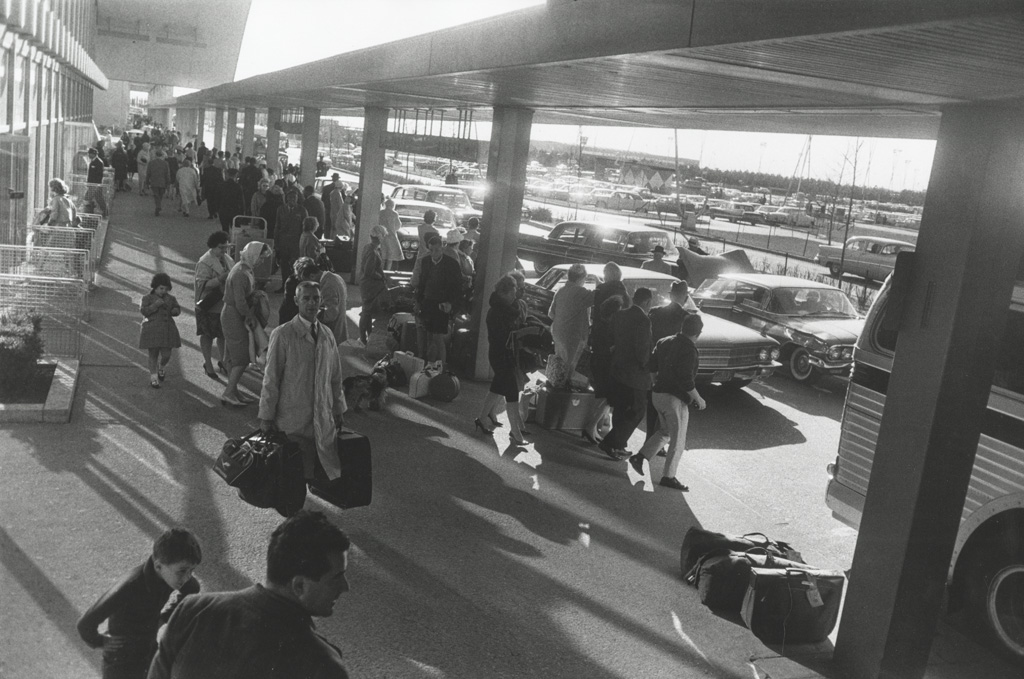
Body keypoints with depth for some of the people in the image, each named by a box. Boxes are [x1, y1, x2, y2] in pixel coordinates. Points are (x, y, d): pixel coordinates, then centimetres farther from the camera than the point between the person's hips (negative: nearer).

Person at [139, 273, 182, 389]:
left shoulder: (170, 298, 7)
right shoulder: (147, 298, -1)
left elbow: (177, 309, 15)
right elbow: (143, 311, -12)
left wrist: (174, 311, -8)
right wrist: (155, 305, -25)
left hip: (166, 330, 3)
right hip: (152, 330, -3)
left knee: (166, 355, 1)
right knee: (153, 355, 3)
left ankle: (160, 368, 33)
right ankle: (153, 378, 15)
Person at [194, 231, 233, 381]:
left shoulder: (227, 258, 6)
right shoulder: (204, 263, -18)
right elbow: (202, 284, -24)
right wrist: (221, 279, -34)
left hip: (225, 304, 7)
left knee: (223, 334, 15)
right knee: (208, 335, 7)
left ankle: (222, 361, 32)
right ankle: (208, 365, 19)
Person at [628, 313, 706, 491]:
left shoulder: (664, 342, 5)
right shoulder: (689, 349, -19)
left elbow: (651, 366, 10)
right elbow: (686, 381, -22)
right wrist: (698, 399, -11)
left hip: (658, 394, 8)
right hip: (676, 398, -8)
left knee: (665, 432, 24)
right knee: (678, 440, 5)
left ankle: (640, 456, 14)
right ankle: (668, 476, 9)